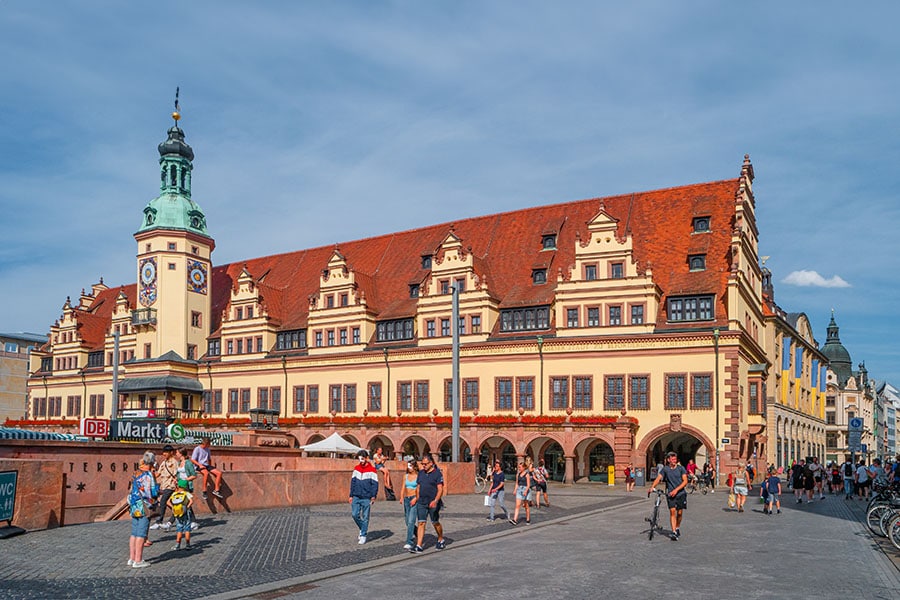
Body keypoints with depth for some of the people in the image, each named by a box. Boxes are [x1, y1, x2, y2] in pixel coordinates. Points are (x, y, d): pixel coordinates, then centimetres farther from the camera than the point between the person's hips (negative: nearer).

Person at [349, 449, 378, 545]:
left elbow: (375, 484, -6)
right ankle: (363, 529, 23)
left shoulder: (372, 470, -5)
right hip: (356, 497, 4)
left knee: (365, 517, 1)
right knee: (355, 514, 0)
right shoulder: (356, 468, 9)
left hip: (366, 498, -4)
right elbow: (353, 482, 14)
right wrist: (351, 495, 12)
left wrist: (373, 496, -14)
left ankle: (363, 535, 10)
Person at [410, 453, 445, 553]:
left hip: (433, 503, -4)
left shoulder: (437, 473, -10)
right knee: (421, 523, -3)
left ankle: (441, 541, 33)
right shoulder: (421, 472, 8)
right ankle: (418, 546, -5)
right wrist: (417, 498, 20)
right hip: (421, 503, 4)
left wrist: (436, 501, -28)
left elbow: (440, 489, -15)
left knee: (435, 523, 10)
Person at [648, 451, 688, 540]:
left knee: (679, 513, 5)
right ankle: (674, 532, -14)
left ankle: (678, 528, 29)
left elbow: (685, 481, -6)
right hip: (670, 494, 0)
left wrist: (676, 490, -18)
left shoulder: (681, 468, 0)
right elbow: (658, 478, -6)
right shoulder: (665, 469, 2)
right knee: (672, 512, -12)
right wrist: (652, 487, -23)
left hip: (681, 493, 0)